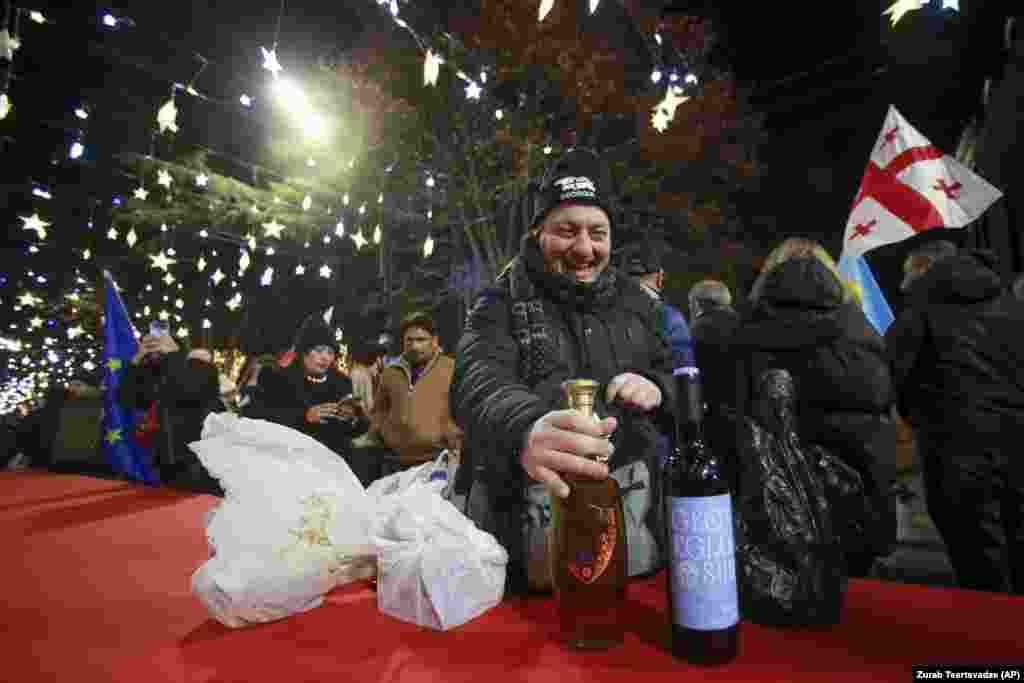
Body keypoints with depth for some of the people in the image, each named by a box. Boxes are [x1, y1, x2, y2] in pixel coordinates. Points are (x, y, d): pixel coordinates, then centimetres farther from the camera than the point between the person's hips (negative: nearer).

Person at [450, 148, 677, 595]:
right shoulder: (503, 303, -8)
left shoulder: (634, 301, 7)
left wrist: (659, 390, -13)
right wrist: (525, 430, -49)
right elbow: (479, 382, -26)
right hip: (529, 520, -3)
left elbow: (676, 377, 13)